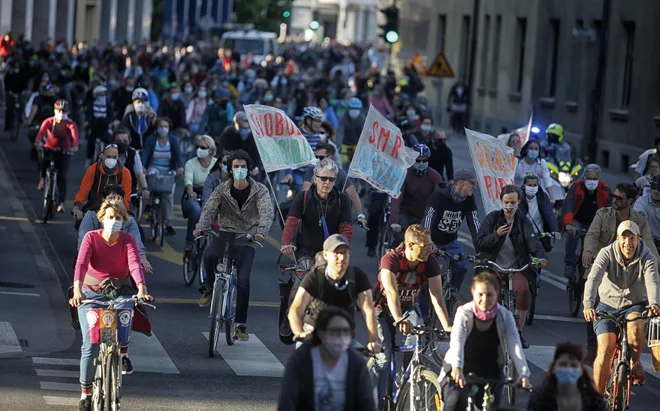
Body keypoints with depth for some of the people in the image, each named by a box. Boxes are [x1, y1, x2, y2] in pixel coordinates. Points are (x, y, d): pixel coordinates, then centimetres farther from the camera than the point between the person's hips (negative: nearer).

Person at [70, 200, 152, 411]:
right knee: (90, 344, -8)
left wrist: (142, 289, -42)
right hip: (91, 293, -1)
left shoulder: (128, 241, -7)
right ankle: (85, 393, 4)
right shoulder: (91, 238, -10)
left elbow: (134, 264, -23)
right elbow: (81, 263, -23)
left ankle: (122, 354, -6)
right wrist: (77, 290, -40)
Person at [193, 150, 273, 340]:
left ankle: (241, 324, -2)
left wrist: (261, 232, -40)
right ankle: (210, 288, -3)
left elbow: (267, 212, -19)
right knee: (209, 254, -33)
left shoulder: (259, 191, -4)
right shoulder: (222, 190, 2)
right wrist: (201, 227, -31)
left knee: (243, 281, -15)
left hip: (247, 239, -1)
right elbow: (209, 209, -10)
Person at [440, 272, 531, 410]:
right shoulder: (464, 313, -14)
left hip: (490, 375, 2)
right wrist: (457, 368, -50)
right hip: (461, 373, -2)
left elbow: (515, 347, -21)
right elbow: (456, 342, -30)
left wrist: (524, 375, -38)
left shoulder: (505, 316, -8)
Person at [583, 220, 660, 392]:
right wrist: (588, 304, -46)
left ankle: (635, 362, -3)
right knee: (605, 350, -16)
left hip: (635, 306, 0)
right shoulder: (607, 253, -15)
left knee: (635, 328, -35)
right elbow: (593, 278, -28)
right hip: (608, 306, 0)